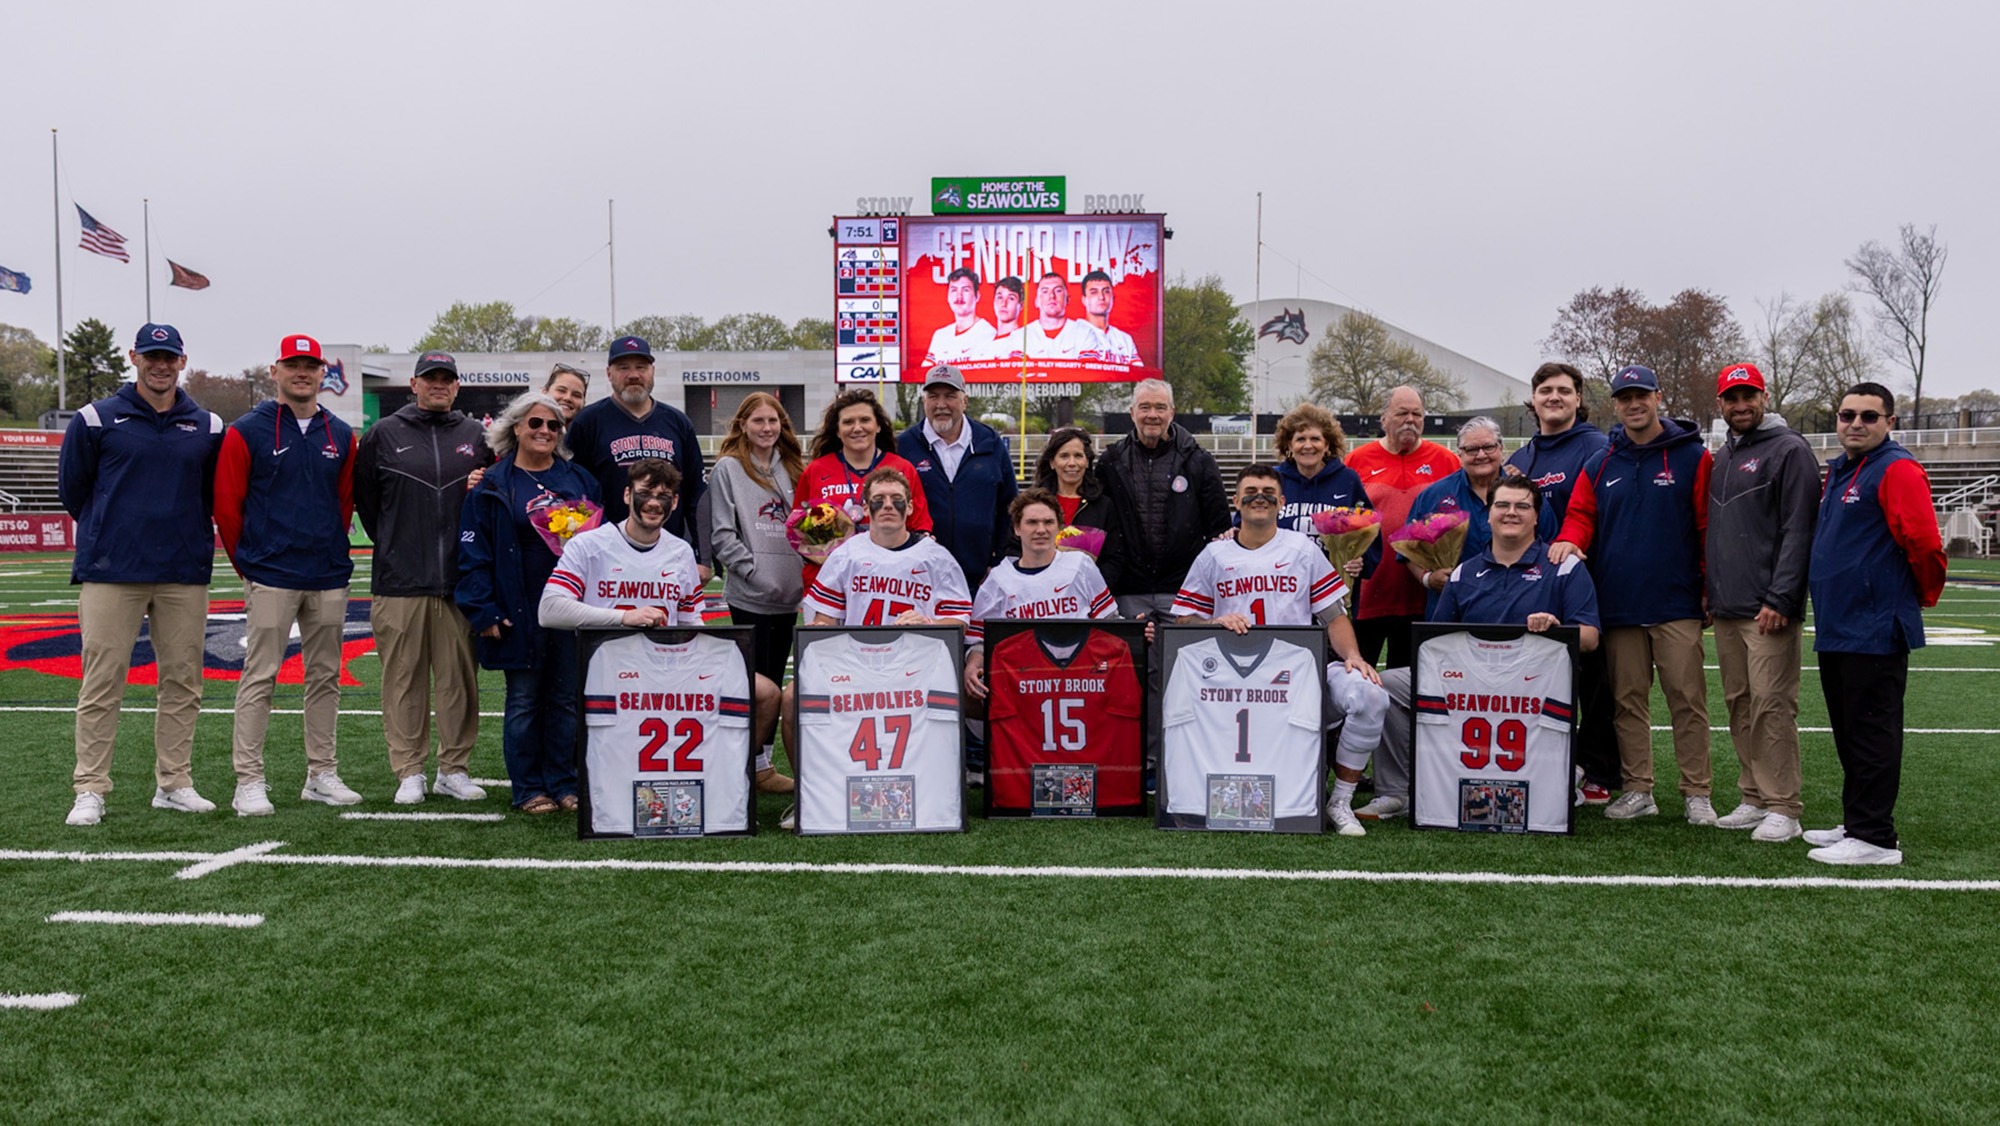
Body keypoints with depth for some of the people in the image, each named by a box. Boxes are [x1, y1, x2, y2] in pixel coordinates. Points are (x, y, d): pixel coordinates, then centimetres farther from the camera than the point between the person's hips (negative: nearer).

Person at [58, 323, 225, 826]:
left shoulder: (207, 427, 9)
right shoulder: (96, 419, 3)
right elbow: (73, 487, 10)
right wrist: (109, 535, 14)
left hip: (185, 576, 3)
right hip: (111, 573, -3)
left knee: (182, 683, 6)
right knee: (102, 684, -3)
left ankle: (175, 783, 15)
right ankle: (90, 790, 3)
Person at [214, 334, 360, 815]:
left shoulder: (340, 436, 11)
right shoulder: (247, 432, -2)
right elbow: (226, 504, 0)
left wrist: (331, 550, 13)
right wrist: (250, 563, 3)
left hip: (329, 577, 4)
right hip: (271, 578, -4)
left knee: (325, 675, 9)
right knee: (259, 676, -4)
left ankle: (322, 775, 17)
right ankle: (249, 781, 1)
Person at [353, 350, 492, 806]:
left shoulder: (475, 436, 12)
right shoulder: (383, 435, 7)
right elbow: (364, 498, 13)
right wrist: (390, 543, 10)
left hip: (459, 581, 1)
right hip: (399, 582, -1)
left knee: (459, 678, 4)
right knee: (404, 678, 2)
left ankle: (455, 769, 14)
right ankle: (409, 772, 10)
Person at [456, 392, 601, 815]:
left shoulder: (579, 479, 10)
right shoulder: (494, 486, 0)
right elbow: (473, 553, -2)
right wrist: (484, 611, -9)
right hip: (520, 615, -3)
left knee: (568, 699, 7)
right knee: (524, 700, 4)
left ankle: (565, 784, 16)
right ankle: (528, 789, 12)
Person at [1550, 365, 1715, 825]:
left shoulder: (1692, 457, 1)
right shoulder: (1600, 465, 12)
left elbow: (1708, 524, -1)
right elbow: (1580, 516, 12)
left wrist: (1711, 587, -5)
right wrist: (1569, 540, -11)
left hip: (1677, 603, -3)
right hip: (1618, 606, 4)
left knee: (1687, 697, -2)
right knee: (1627, 700, 7)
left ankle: (1696, 793, 6)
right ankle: (1637, 790, 16)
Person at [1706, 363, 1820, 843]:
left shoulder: (1789, 450, -6)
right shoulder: (1723, 457, 19)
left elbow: (1797, 531, -13)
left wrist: (1780, 598, -18)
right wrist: (1710, 591, 16)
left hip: (1769, 609, -8)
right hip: (1726, 609, 8)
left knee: (1771, 705, -8)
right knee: (1739, 705, 11)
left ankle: (1782, 808, -2)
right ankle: (1754, 798, 19)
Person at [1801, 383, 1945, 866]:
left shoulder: (1897, 471, -12)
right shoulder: (1838, 472, 17)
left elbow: (1924, 543, -17)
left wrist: (1923, 596, -3)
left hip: (1875, 631, -9)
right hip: (1836, 628, 9)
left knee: (1871, 733, -5)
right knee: (1849, 732, 15)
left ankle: (1874, 838, 0)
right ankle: (1855, 823, 25)